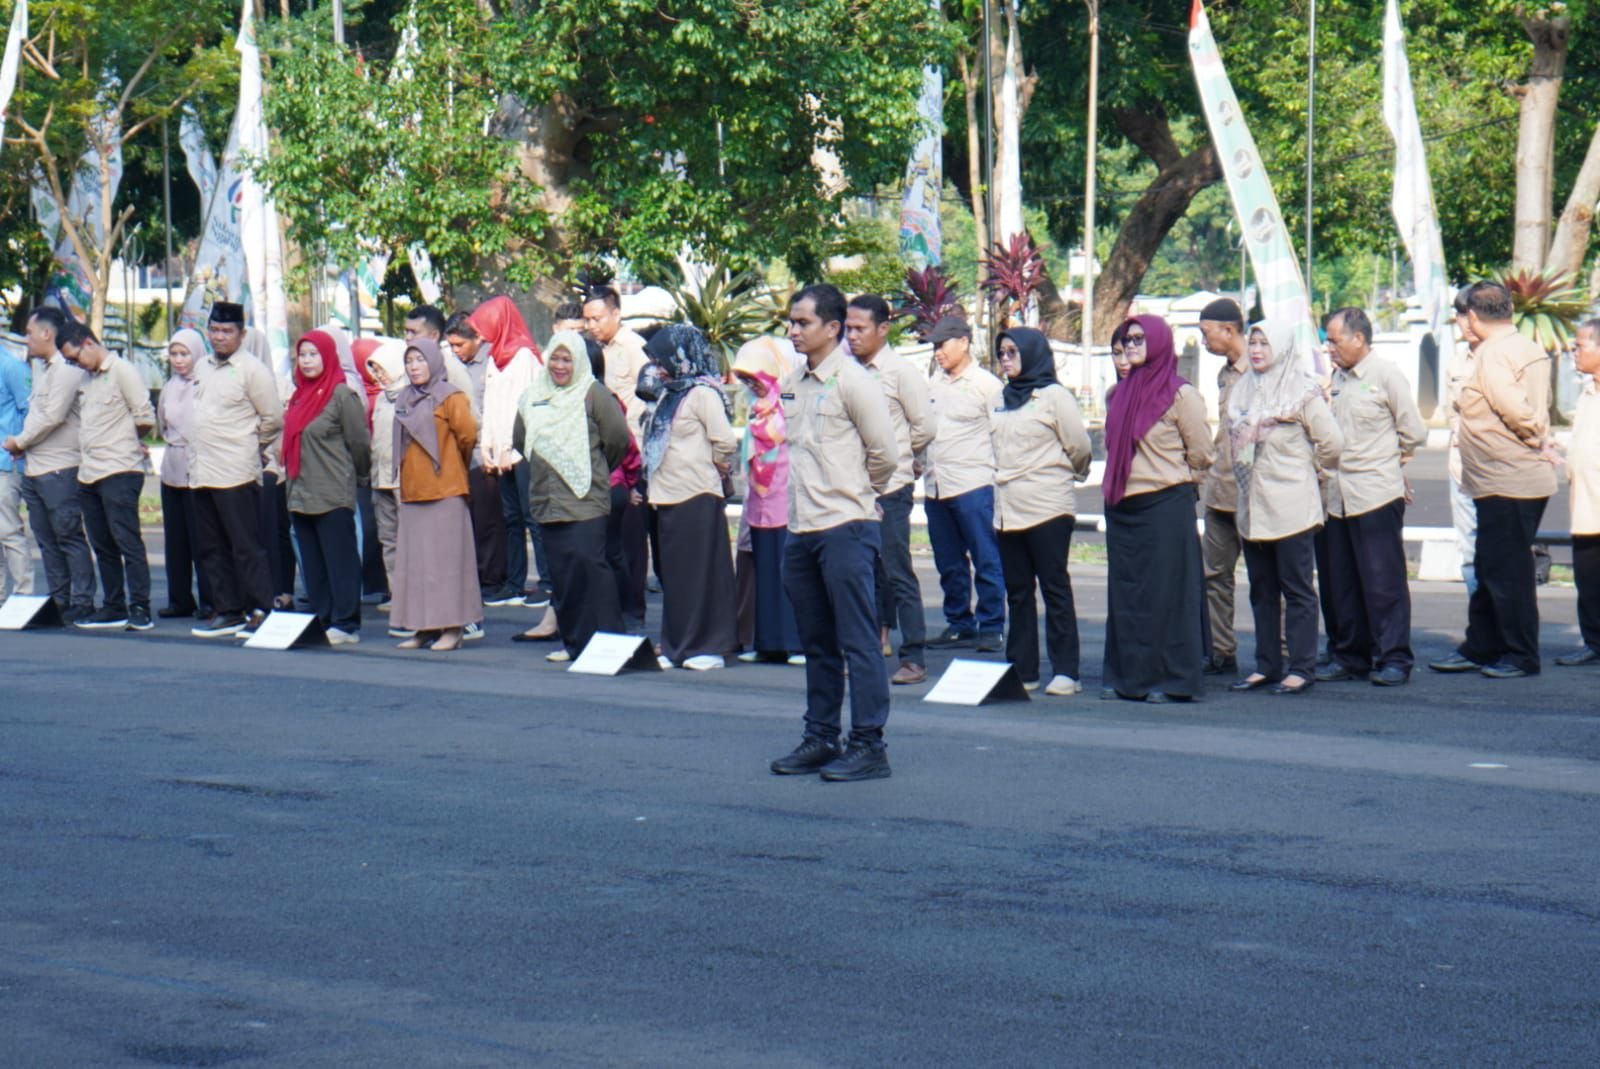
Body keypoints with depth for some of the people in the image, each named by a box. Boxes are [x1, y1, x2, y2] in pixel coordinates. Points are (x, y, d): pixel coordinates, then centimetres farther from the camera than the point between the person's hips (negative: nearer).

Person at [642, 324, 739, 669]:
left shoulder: (702, 393, -10)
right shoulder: (669, 392, 16)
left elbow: (726, 442, -15)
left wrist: (709, 463, 2)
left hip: (697, 495, -8)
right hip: (668, 496, 8)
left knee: (702, 572, -3)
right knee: (673, 574, 10)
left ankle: (709, 646, 1)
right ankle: (676, 645, 15)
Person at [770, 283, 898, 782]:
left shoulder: (852, 382, -11)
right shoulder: (793, 384, 12)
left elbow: (885, 455, -9)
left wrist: (856, 494, 4)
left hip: (846, 527, -8)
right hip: (802, 529, 8)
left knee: (858, 640, -5)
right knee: (817, 642, 14)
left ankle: (869, 744, -3)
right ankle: (821, 738, 21)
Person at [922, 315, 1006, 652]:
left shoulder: (987, 385, -2)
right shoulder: (934, 384, 15)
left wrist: (1000, 480, -6)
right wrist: (920, 465, 12)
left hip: (973, 486, -6)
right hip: (936, 486, 6)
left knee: (986, 561, -3)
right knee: (949, 564, 10)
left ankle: (991, 627, 1)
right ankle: (959, 625, 18)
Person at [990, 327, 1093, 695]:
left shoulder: (1054, 396, -6)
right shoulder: (1004, 399, 15)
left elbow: (1080, 448, -4)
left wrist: (1064, 475, 11)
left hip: (1047, 509, -7)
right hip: (1008, 509, 7)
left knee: (1055, 588, -5)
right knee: (1017, 591, 9)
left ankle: (1065, 672, -4)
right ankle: (1021, 669, 13)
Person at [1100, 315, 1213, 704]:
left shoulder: (1181, 395, -7)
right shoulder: (1121, 393, 12)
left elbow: (1200, 453, -2)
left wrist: (1175, 481, 8)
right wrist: (1114, 482, 15)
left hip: (1166, 505, -7)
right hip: (1122, 507, 7)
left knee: (1165, 592, -3)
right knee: (1124, 592, 8)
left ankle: (1169, 679, 1)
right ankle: (1125, 675, 13)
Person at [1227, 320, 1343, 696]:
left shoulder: (1302, 391, -7)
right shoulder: (1244, 390, 11)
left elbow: (1332, 442, -7)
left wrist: (1310, 467, 6)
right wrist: (1247, 476, 15)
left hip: (1291, 506, -7)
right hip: (1252, 506, 7)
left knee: (1297, 590, -3)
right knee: (1262, 590, 10)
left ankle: (1301, 668, 0)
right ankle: (1267, 665, 16)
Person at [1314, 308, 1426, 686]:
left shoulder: (1386, 376, -5)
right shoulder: (1337, 378, 14)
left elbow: (1414, 433, -2)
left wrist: (1388, 459, 9)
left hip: (1376, 496, -7)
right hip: (1335, 496, 7)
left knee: (1383, 583, -4)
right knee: (1337, 582, 8)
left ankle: (1392, 658, 1)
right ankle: (1348, 655, 17)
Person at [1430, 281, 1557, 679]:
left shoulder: (1491, 355, -17)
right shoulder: (1531, 350, 11)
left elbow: (1516, 410, -24)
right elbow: (1536, 410, 14)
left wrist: (1536, 442, -8)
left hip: (1506, 485, -10)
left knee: (1506, 571, -1)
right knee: (1488, 569, 16)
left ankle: (1521, 656, 5)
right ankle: (1480, 649, 23)